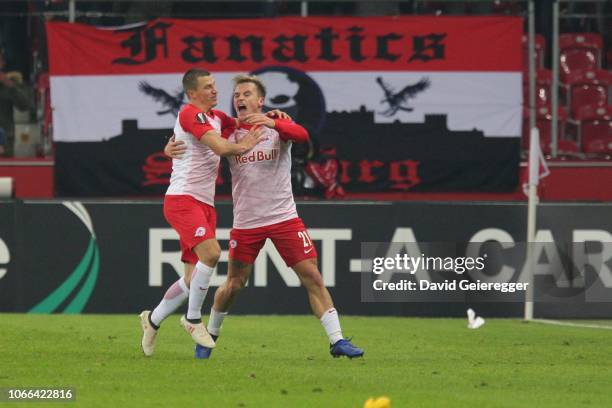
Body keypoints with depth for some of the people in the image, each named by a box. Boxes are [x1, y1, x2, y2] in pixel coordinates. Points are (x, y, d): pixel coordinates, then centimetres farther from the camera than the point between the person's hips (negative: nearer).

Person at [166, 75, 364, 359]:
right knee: (233, 285, 7)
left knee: (312, 277, -6)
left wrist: (272, 123, -40)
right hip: (245, 223, 1)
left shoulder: (277, 125, -3)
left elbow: (302, 135, -23)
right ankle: (210, 336, 29)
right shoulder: (229, 132, 3)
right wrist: (171, 149, -16)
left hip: (284, 217, -1)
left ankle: (337, 340, -3)